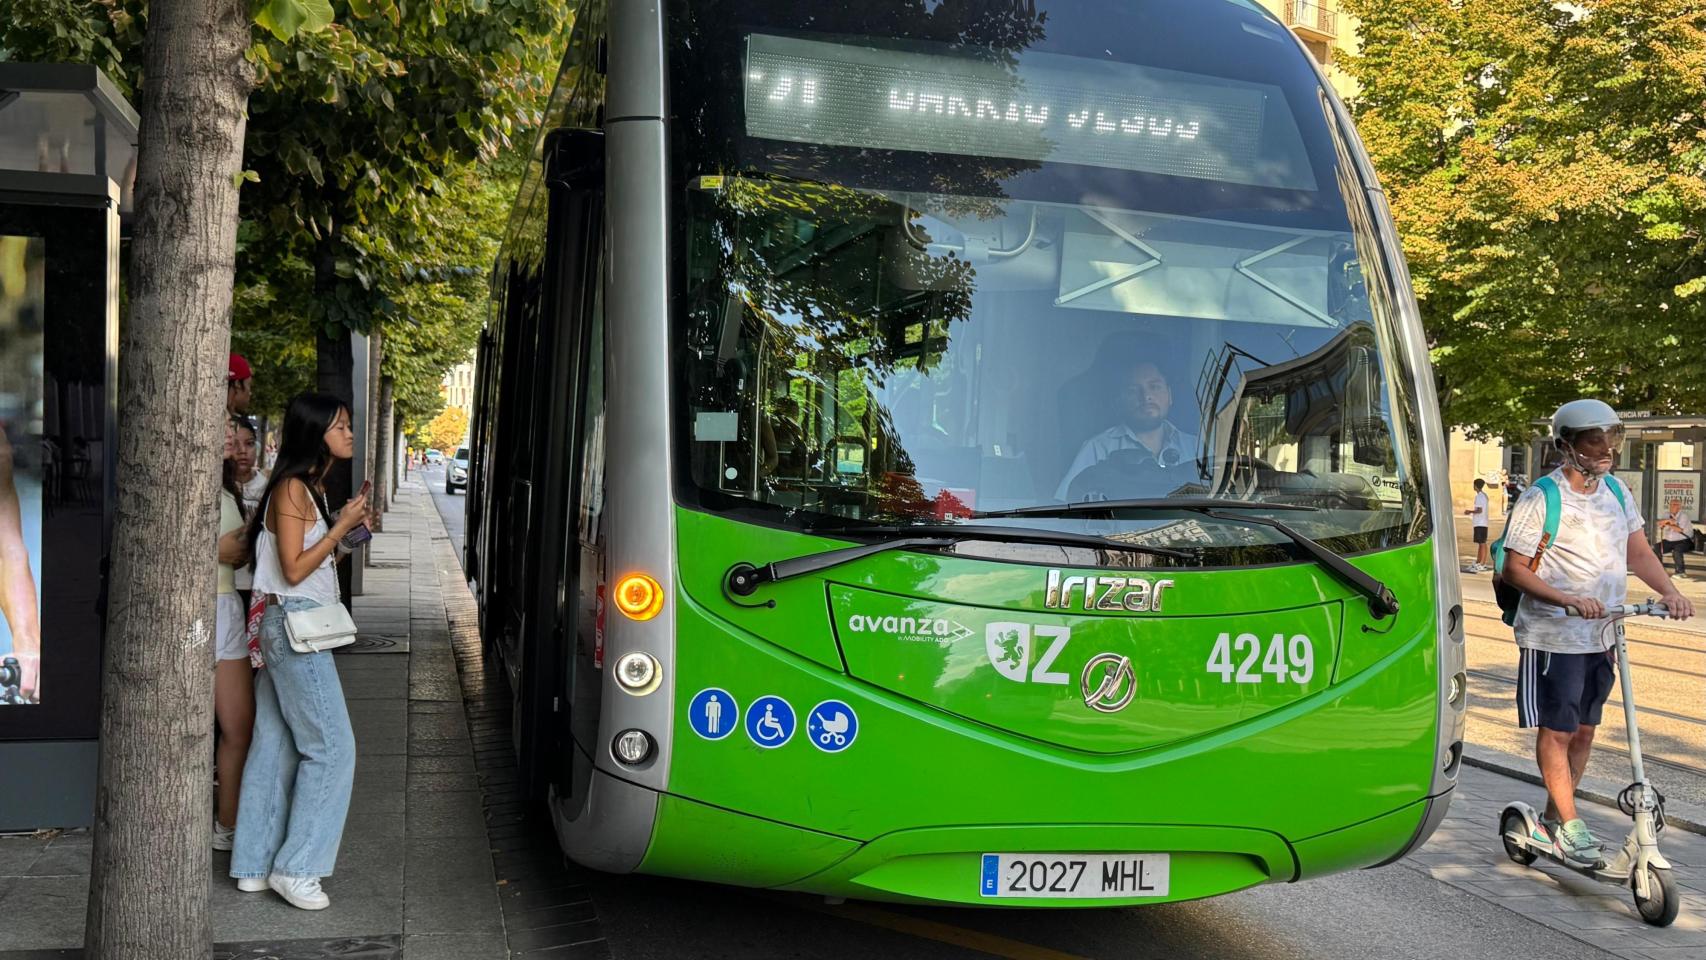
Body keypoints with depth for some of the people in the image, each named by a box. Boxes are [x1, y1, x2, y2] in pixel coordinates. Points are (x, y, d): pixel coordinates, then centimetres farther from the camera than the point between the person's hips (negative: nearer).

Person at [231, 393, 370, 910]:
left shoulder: (312, 488, 14)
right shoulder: (292, 488, -14)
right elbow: (293, 569, -17)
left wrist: (348, 529, 6)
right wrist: (341, 526, -15)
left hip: (292, 628, 10)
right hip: (293, 622, -10)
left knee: (275, 744, 12)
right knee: (332, 746, -6)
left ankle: (255, 865, 19)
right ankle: (295, 868, 0)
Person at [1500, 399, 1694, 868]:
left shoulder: (1616, 491, 6)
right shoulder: (1541, 498, -14)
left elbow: (1638, 551, 8)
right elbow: (1515, 569, -14)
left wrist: (1670, 591, -10)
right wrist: (1571, 600, -26)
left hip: (1603, 635, 7)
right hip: (1553, 636, -7)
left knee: (1584, 730, 12)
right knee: (1557, 730, 0)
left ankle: (1551, 820, 24)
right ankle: (1569, 826, 11)